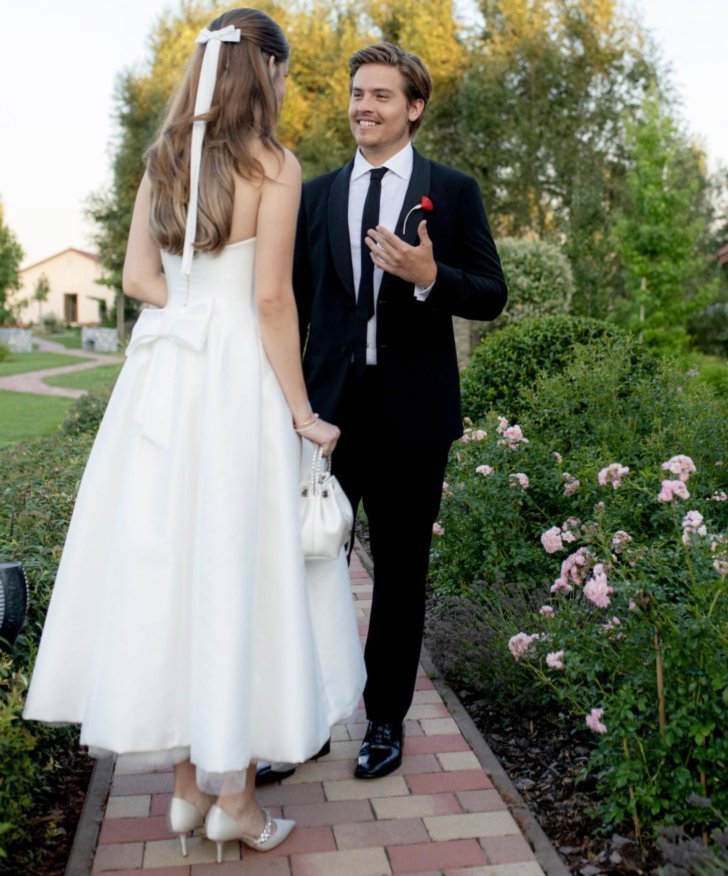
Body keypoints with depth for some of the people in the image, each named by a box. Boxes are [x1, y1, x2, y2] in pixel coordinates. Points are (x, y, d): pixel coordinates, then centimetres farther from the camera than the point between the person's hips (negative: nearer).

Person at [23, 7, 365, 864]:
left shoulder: (164, 158, 12)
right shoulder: (273, 164, -5)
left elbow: (139, 277, 7)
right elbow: (272, 298, -12)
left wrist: (196, 311, 7)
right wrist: (303, 412, -8)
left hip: (161, 374, 6)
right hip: (237, 379, -6)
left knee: (164, 566, 9)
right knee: (239, 573, 2)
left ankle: (188, 781, 22)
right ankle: (234, 794, 14)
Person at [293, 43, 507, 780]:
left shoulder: (453, 192, 3)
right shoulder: (316, 194, 10)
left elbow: (491, 296, -1)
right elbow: (297, 300, 11)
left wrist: (429, 276, -20)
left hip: (412, 412, -1)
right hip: (329, 406, 2)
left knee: (400, 572, 10)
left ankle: (386, 719, 27)